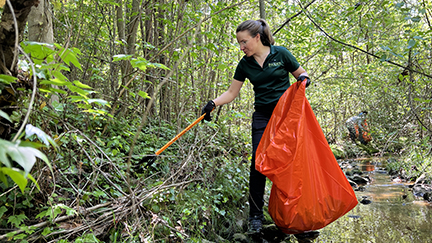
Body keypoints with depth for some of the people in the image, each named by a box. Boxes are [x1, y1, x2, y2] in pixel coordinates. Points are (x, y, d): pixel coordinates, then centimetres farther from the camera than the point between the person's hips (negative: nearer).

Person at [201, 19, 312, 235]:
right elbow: (231, 92, 8)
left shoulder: (280, 54, -4)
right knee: (258, 162, -9)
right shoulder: (245, 64, 5)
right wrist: (213, 104, -7)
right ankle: (255, 214, 0)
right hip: (262, 116, 2)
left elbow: (302, 75, 7)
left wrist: (304, 79, -16)